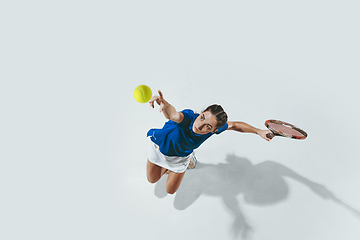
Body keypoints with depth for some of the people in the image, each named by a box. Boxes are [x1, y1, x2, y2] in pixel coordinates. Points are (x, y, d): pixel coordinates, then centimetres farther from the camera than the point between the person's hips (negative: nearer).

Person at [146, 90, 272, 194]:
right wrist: (165, 104, -93)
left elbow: (235, 125, -11)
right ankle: (166, 166, 50)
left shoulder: (214, 127, -32)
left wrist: (259, 131, -7)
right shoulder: (188, 117, -46)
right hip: (159, 144, -1)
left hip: (180, 157, 1)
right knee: (152, 180, 22)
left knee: (170, 190, 14)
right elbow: (173, 115, -71)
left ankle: (189, 158, 31)